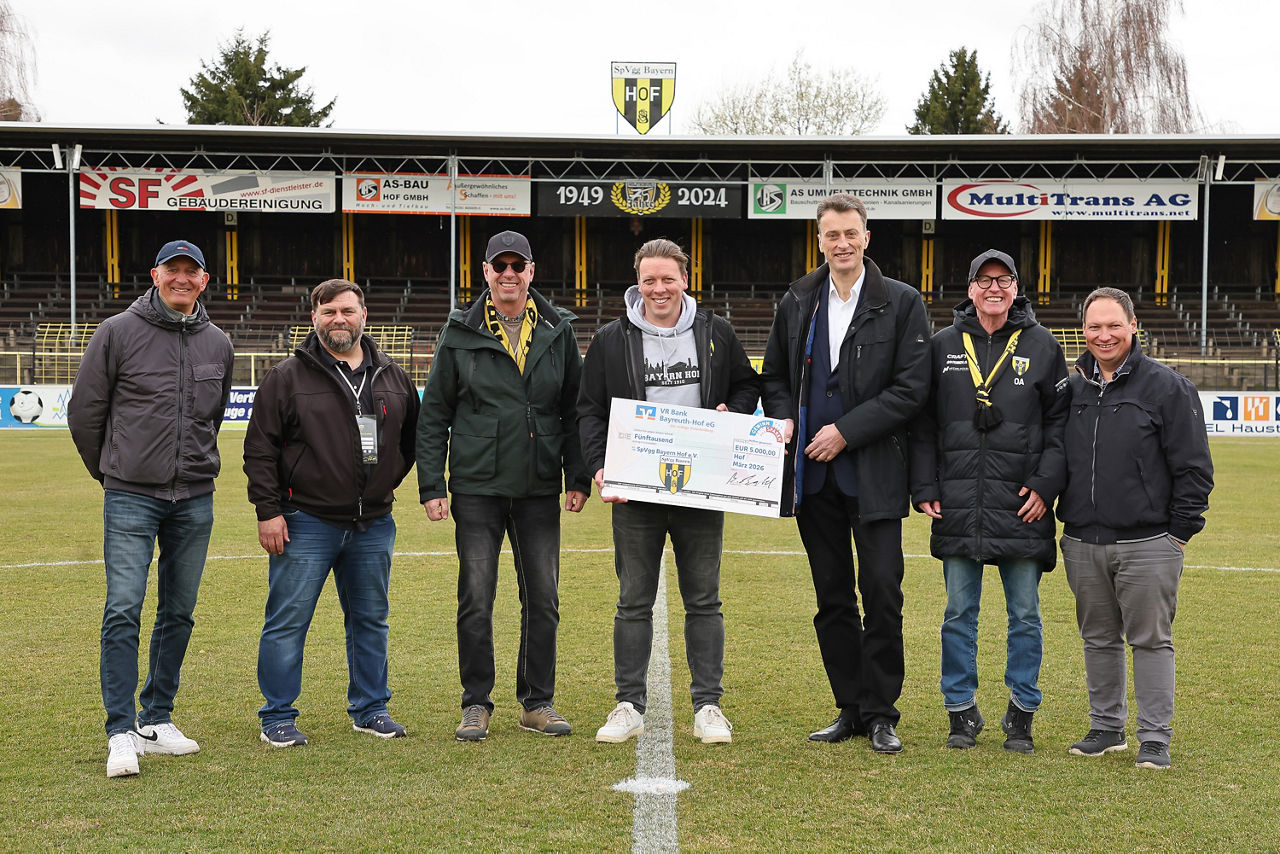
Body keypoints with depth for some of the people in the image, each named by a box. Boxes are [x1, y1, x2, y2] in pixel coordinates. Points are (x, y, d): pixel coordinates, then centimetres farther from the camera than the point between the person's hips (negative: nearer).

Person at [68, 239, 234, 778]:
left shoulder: (218, 344, 9)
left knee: (179, 615, 9)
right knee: (123, 612, -10)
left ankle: (157, 721, 20)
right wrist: (109, 472, 12)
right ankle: (121, 733, -6)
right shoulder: (118, 333, -3)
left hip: (195, 500, 4)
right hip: (131, 497, -4)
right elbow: (84, 411, 4)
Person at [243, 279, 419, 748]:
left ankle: (370, 709, 25)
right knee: (288, 621, -1)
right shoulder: (287, 377, -3)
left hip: (373, 524, 4)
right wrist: (268, 511, -10)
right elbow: (260, 449, -4)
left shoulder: (393, 378, 9)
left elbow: (412, 438, 22)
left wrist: (386, 482, 11)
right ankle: (277, 718, 9)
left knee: (370, 620, 12)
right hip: (305, 522, -4)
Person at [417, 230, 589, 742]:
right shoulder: (461, 334, 2)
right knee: (476, 599, 0)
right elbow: (433, 415, 3)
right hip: (477, 488, -2)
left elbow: (574, 409, 10)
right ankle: (476, 704, 11)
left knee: (543, 599, 6)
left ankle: (538, 702, 18)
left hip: (540, 489, 2)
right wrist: (430, 486, -3)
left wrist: (578, 477, 3)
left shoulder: (558, 331, 7)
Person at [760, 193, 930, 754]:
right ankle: (850, 708, 19)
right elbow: (774, 375, 19)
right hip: (814, 475, 4)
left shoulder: (902, 303, -2)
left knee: (882, 592, -5)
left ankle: (881, 713, 7)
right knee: (832, 598, 9)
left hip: (874, 474, -4)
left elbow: (911, 388, -8)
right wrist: (783, 418, -2)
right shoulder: (797, 303, 11)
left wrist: (846, 430, -13)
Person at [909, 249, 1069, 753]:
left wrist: (1045, 485, -6)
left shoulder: (1041, 346, 4)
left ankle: (1022, 713, 17)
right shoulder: (944, 346, 7)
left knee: (1025, 616, 5)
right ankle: (962, 712, 17)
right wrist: (924, 489, 1)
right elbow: (923, 425, 8)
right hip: (958, 507, 1)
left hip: (1021, 507, -1)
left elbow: (1062, 422, 4)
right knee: (959, 614, 6)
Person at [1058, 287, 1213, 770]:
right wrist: (1066, 520, 12)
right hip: (1083, 544, 5)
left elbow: (1193, 467, -4)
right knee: (1098, 639, 12)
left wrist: (1181, 531, -6)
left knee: (1150, 640, 0)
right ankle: (1107, 728, 24)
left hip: (1147, 545, -5)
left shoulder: (1167, 387, -4)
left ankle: (1155, 739, 8)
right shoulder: (1071, 389, 10)